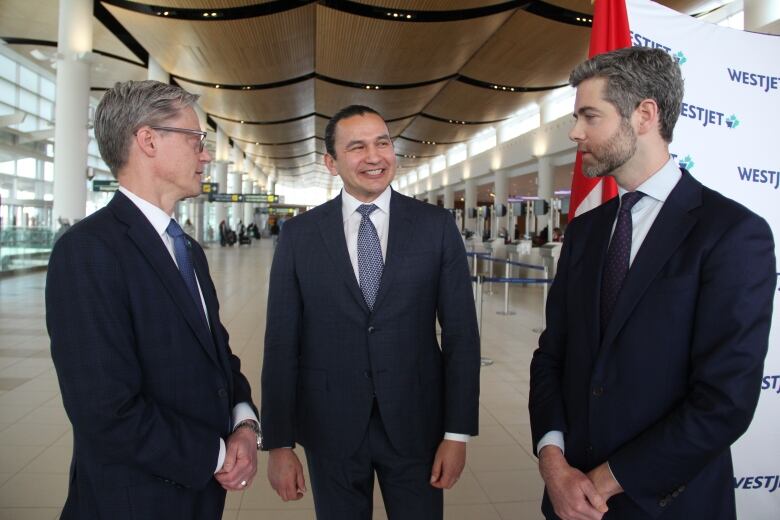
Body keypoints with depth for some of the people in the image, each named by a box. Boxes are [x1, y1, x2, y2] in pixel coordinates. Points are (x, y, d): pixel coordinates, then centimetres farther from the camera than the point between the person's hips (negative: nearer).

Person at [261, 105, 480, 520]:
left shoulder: (436, 226, -4)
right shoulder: (299, 235, -2)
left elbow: (460, 333, -3)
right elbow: (282, 343, -2)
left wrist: (458, 432, -5)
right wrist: (279, 443, -2)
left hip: (416, 423, 0)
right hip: (330, 427, 1)